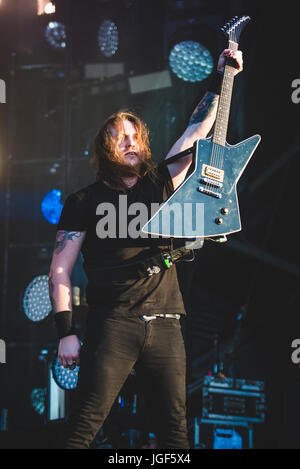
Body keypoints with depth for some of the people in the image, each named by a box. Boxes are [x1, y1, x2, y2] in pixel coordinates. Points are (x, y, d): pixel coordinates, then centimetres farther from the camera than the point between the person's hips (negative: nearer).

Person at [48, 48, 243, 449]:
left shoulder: (159, 184, 16)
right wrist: (66, 332, -6)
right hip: (113, 325, -4)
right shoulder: (85, 202, 6)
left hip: (166, 326, 4)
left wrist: (220, 80, 17)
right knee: (86, 425, -13)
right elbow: (60, 270, 3)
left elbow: (197, 131, 18)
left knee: (175, 431, 4)